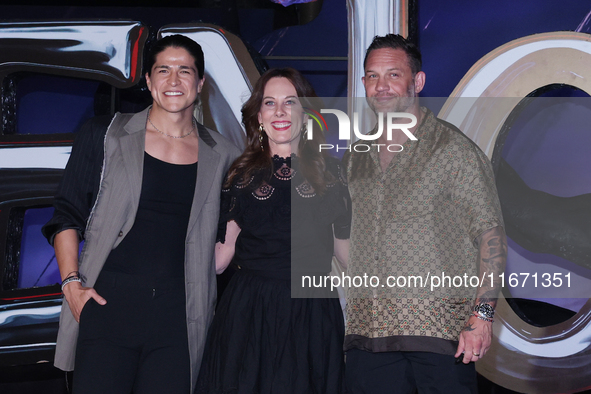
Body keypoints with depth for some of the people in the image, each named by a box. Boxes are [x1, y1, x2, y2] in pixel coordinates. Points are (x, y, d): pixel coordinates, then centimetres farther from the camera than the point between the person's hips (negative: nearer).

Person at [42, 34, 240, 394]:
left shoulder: (221, 156, 10)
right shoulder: (105, 138, 6)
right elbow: (67, 216, 7)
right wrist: (71, 281, -4)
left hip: (178, 312, 2)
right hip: (107, 301, -1)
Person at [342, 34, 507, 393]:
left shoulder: (454, 149, -2)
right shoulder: (356, 158, 15)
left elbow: (491, 233, -6)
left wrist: (482, 315, -15)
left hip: (441, 334, -4)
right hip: (367, 335, 5)